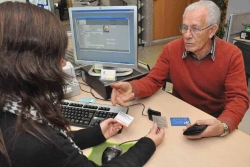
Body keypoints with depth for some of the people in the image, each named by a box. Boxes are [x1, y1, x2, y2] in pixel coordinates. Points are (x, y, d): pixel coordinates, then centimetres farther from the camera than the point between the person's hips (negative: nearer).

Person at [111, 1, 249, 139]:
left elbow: (239, 98, -16)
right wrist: (132, 88, -29)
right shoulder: (171, 49, -10)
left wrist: (223, 126, -36)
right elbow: (153, 81, -7)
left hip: (214, 118, 0)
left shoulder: (232, 55, -13)